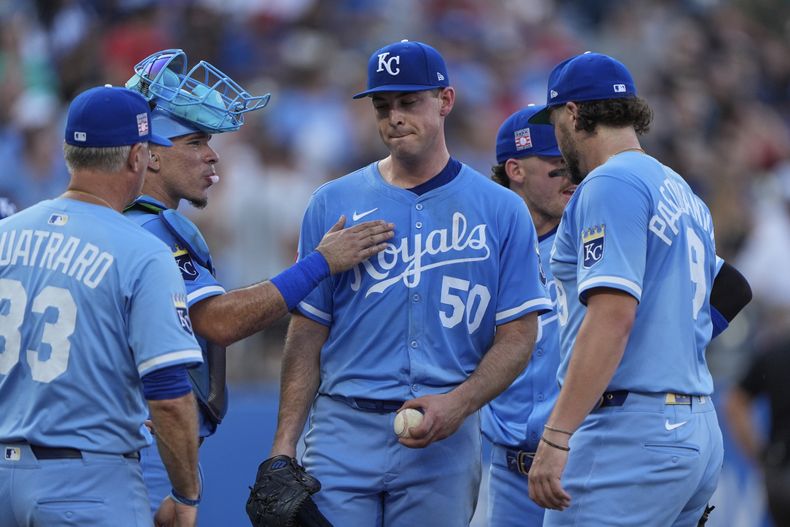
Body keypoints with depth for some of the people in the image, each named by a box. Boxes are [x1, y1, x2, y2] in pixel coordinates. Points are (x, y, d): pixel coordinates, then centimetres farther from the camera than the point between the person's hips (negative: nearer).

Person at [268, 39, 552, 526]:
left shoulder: (501, 211, 5)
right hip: (343, 431, 1)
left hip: (446, 439, 0)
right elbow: (308, 332, 7)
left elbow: (518, 335, 3)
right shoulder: (334, 203, 8)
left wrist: (458, 404, -14)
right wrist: (284, 444, -2)